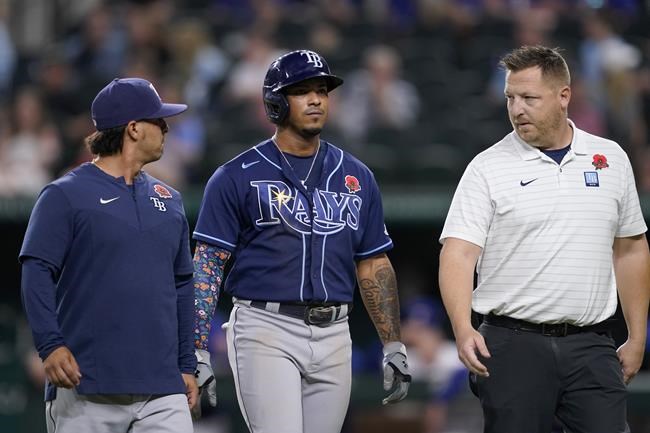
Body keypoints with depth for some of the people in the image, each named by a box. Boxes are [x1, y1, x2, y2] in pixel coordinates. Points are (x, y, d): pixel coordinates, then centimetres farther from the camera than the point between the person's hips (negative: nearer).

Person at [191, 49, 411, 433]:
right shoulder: (238, 177, -1)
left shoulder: (356, 178, 12)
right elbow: (208, 266, -3)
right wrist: (198, 353, -11)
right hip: (266, 331, -5)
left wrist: (394, 346, 10)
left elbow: (374, 265, 16)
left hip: (334, 336, 5)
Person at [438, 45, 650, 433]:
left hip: (591, 346, 2)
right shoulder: (488, 168, -1)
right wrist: (463, 329, -25)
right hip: (513, 343, -2)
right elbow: (459, 253, -9)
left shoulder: (611, 159, 9)